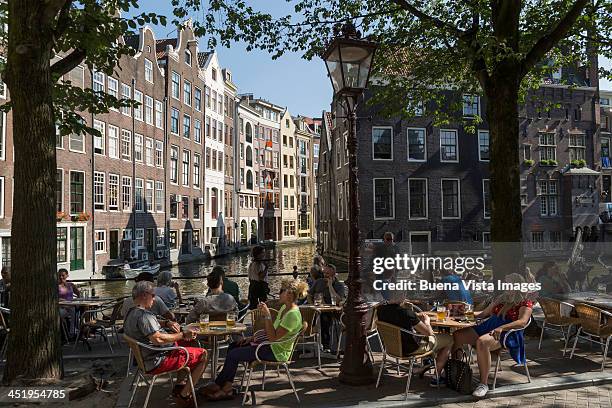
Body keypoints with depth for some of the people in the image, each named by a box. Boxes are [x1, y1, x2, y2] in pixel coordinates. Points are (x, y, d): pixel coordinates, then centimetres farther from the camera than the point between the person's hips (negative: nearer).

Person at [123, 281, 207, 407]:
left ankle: (179, 384, 22)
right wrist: (182, 335, -26)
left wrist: (167, 324, 11)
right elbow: (157, 339, -34)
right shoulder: (144, 315, -24)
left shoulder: (131, 313, 10)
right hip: (157, 363, -11)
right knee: (203, 355, -9)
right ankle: (184, 395, -3)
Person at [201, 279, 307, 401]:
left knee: (233, 355, -9)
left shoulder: (293, 314, -25)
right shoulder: (284, 308, 7)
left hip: (277, 352, -10)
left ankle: (217, 385, 14)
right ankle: (227, 388, 4)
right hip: (271, 346, 10)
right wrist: (253, 338, 6)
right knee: (233, 346, 6)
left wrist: (267, 316, -29)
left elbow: (273, 337, -28)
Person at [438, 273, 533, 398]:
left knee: (481, 342, -38)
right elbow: (484, 314, 31)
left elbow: (522, 322, -14)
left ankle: (484, 384, -31)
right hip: (487, 327, 8)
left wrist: (502, 328, -28)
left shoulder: (526, 303, 3)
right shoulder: (501, 299, 24)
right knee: (457, 335, -12)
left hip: (507, 334, -7)